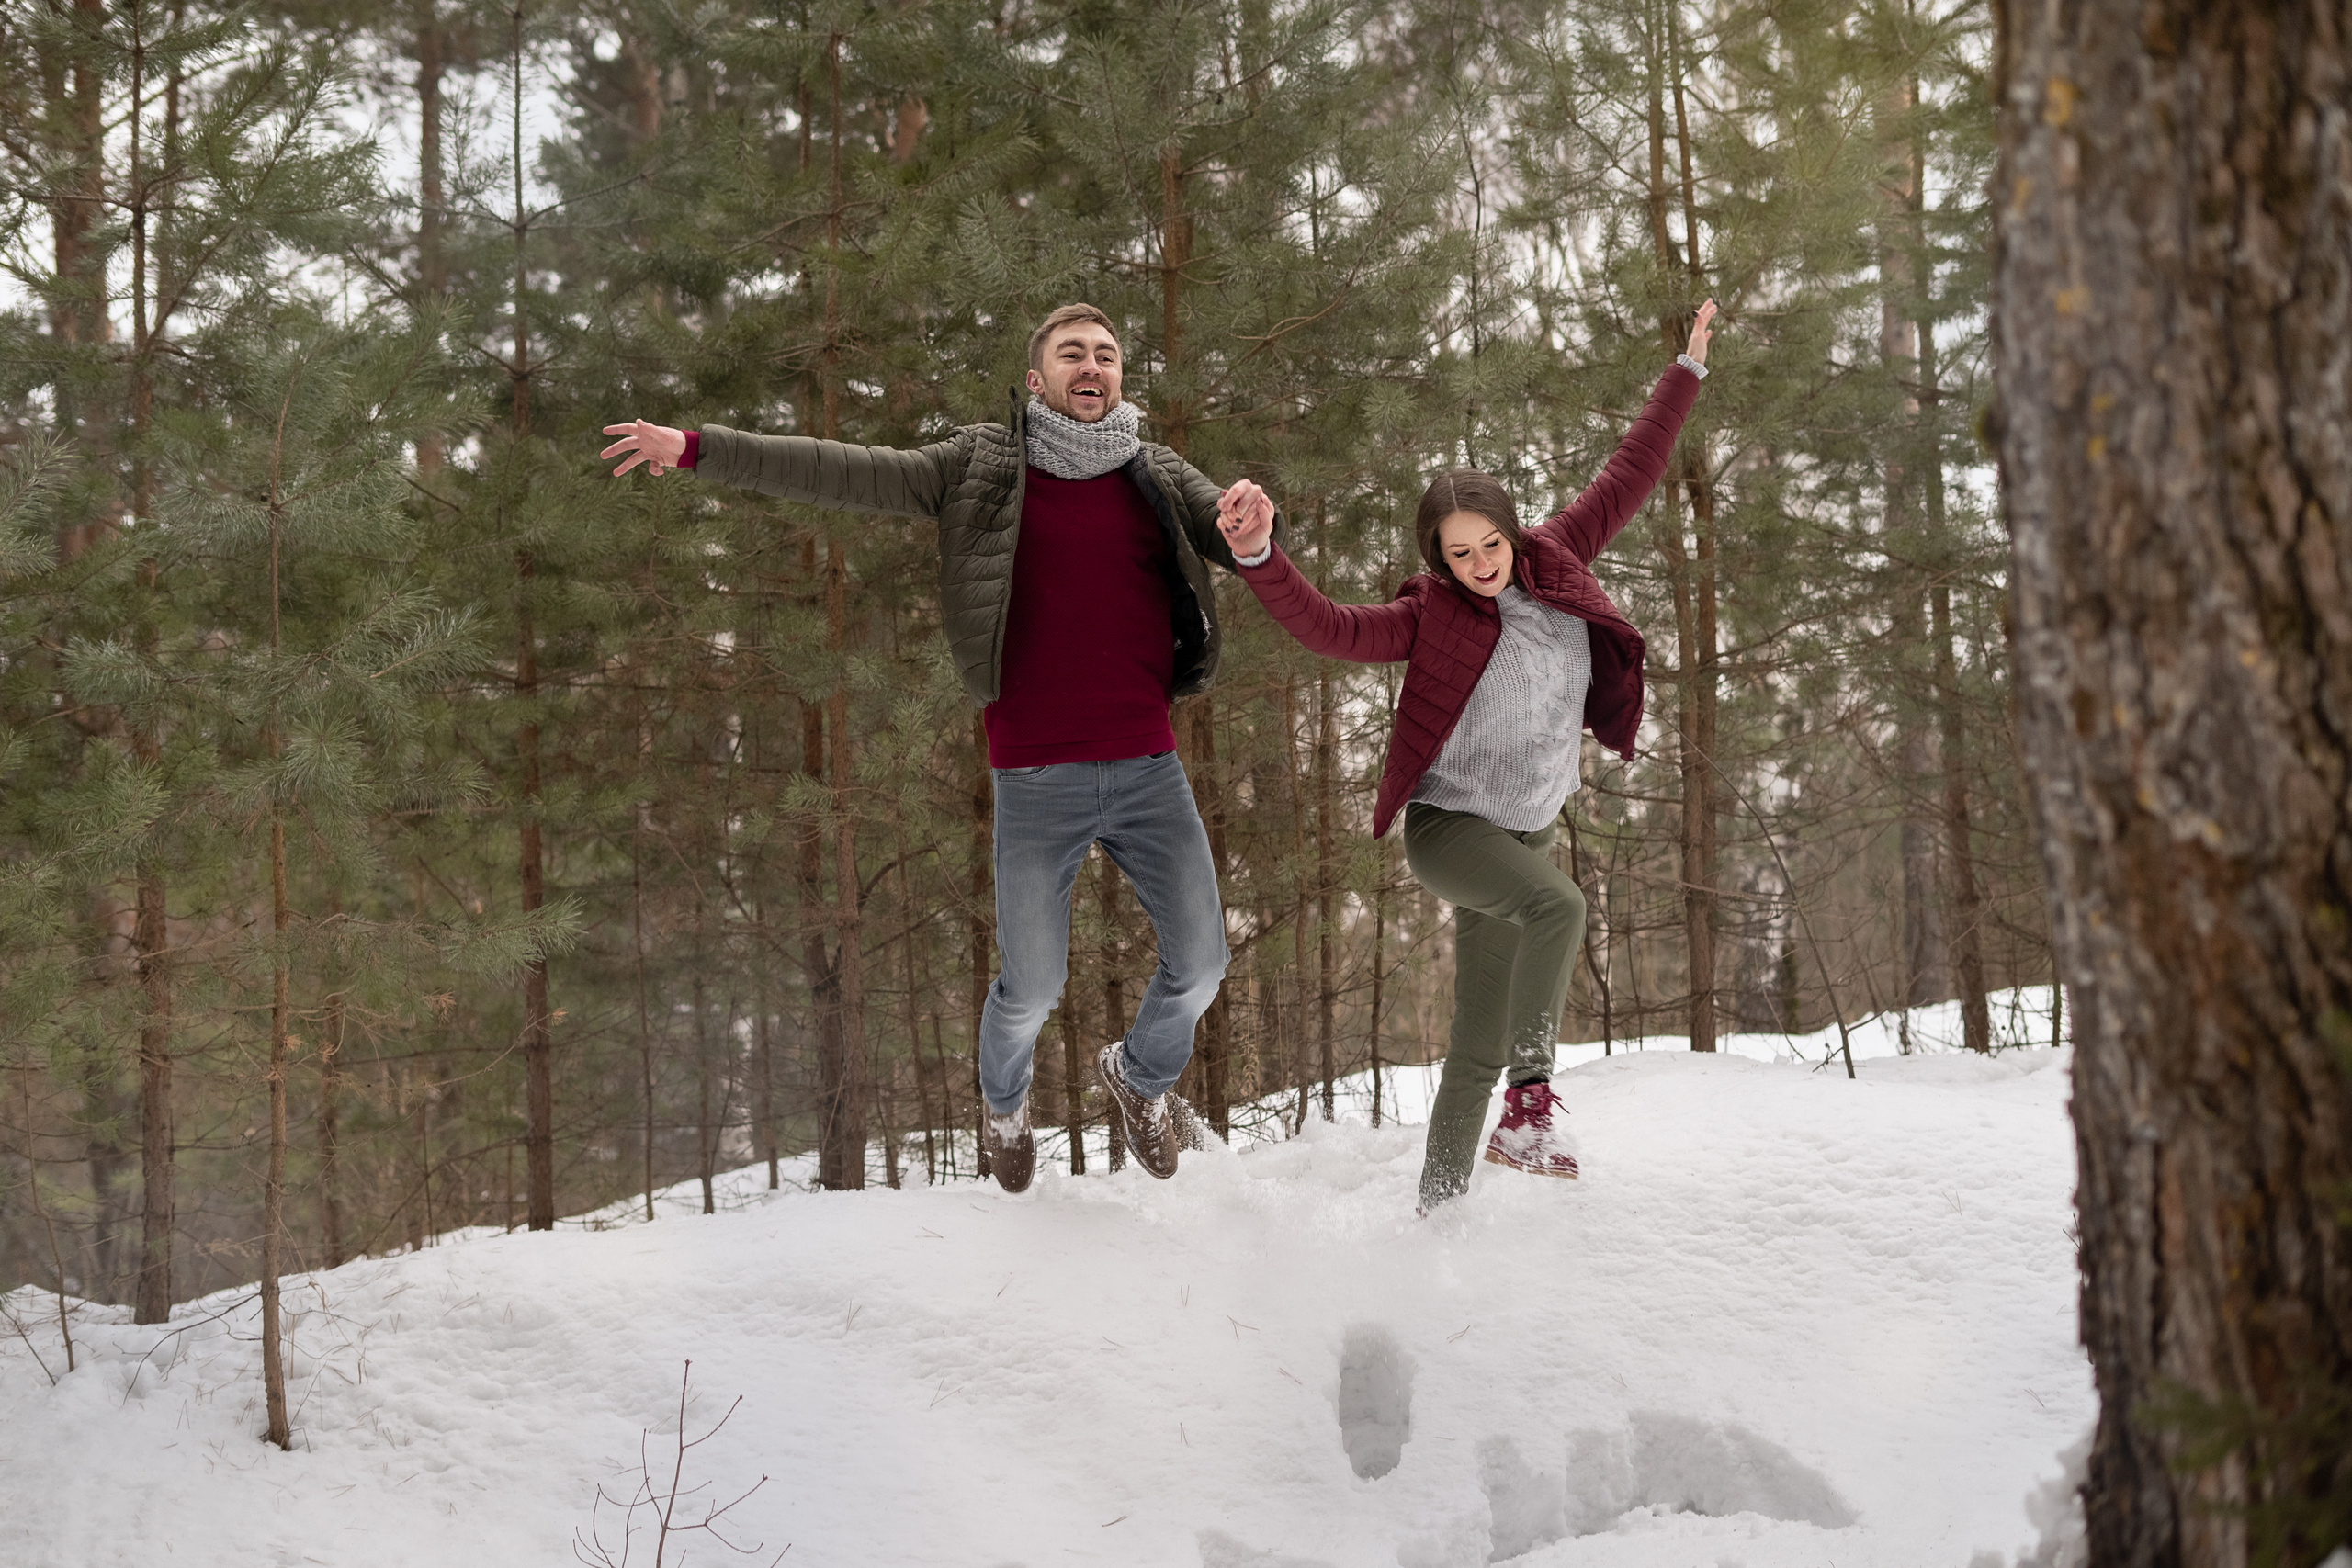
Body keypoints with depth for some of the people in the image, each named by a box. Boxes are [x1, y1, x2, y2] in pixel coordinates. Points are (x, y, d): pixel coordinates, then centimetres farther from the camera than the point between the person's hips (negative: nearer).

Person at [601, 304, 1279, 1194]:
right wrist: (695, 450, -11)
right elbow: (842, 474, -4)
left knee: (1199, 961, 5)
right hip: (1036, 781, -2)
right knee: (1030, 987, 3)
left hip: (1147, 768, 2)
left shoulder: (1161, 480, 8)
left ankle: (1142, 1073, 38)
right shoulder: (983, 468, 1)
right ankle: (1003, 1106, 37)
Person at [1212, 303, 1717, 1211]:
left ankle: (1436, 1212, 11)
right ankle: (1531, 1103, -31)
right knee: (1558, 906, -36)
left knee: (1478, 1051, 5)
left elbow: (1629, 477, 7)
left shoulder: (1557, 564, -2)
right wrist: (1259, 557, -45)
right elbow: (1327, 627, -28)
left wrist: (1687, 371, 11)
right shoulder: (1431, 619, -14)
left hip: (1526, 831, 5)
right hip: (1448, 825, -5)